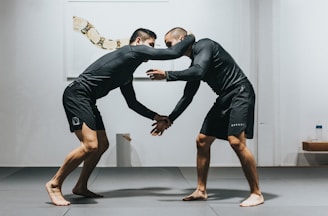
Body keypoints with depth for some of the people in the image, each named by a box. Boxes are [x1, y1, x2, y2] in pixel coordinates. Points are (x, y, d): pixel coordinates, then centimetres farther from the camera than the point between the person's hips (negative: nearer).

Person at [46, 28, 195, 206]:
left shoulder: (126, 74, 22)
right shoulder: (134, 51, -5)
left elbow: (132, 103, 29)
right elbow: (173, 53, -10)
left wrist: (155, 116, 23)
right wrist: (191, 37, 7)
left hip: (87, 100, 11)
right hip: (76, 95, -10)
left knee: (102, 145, 12)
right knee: (90, 145, -18)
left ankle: (81, 187, 25)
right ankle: (54, 184, -4)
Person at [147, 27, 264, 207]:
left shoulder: (204, 46, -10)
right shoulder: (194, 63, 16)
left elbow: (198, 72, -28)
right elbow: (187, 97, 21)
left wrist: (167, 75, -23)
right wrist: (168, 120, 19)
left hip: (240, 94, -9)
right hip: (225, 98, 10)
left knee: (236, 142, -22)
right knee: (202, 141, 6)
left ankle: (256, 194, -13)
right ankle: (201, 190, 15)